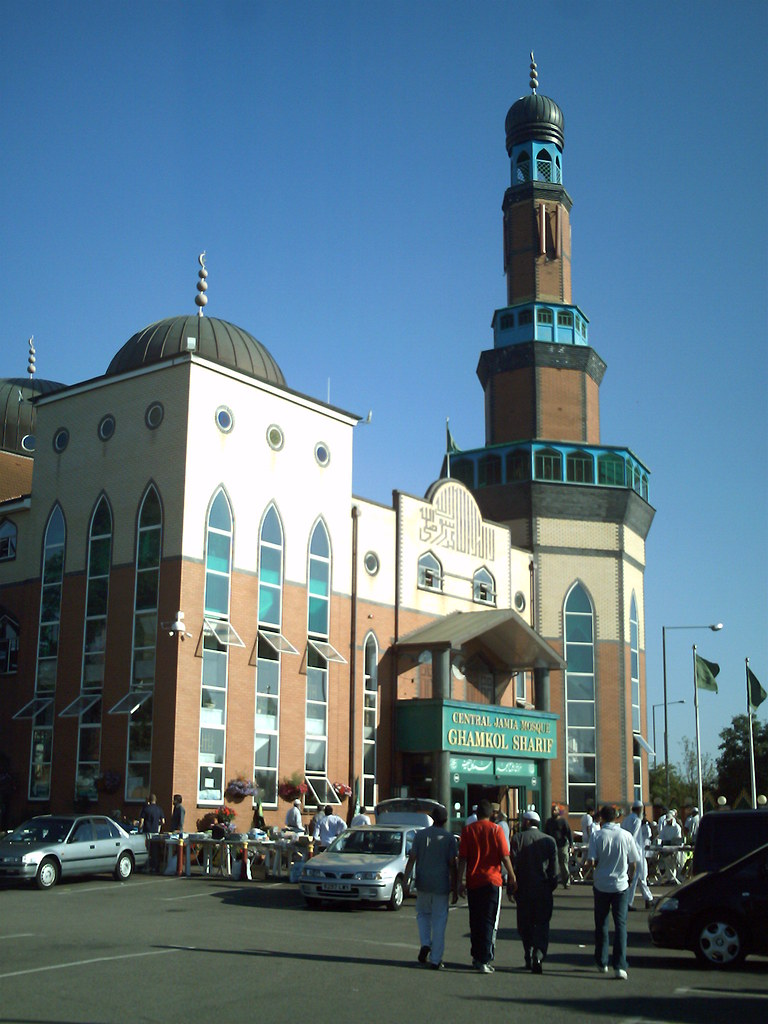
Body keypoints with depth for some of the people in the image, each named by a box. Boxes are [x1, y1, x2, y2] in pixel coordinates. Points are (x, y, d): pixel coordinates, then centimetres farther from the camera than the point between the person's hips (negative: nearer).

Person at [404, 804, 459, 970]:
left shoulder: (420, 835, 1)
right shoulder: (449, 838, -4)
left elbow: (411, 859, -2)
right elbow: (452, 865, -5)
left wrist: (406, 880, 1)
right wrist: (454, 889, -1)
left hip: (423, 884, 2)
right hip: (441, 885, -2)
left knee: (423, 914, 21)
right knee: (439, 921, 5)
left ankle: (425, 944, 0)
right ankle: (435, 960, 6)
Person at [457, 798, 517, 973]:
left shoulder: (467, 830, 2)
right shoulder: (496, 830, -4)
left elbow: (462, 857, -1)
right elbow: (505, 856, -5)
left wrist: (460, 880, 1)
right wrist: (512, 878, 4)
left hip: (473, 881, 2)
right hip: (492, 880, -2)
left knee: (475, 921, 15)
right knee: (489, 921, -1)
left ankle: (476, 957, 22)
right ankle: (484, 960, -9)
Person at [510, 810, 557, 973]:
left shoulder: (518, 838, -4)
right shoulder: (550, 840, 3)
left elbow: (513, 865, -6)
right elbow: (554, 869, 1)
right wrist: (552, 886, 11)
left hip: (524, 890, -1)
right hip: (543, 890, 1)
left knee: (525, 925, 12)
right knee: (542, 923, 3)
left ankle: (529, 956, 12)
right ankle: (538, 954, -16)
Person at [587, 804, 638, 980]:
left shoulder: (597, 836, -8)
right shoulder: (626, 835, -3)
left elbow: (592, 861, -13)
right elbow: (633, 862, 1)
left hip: (601, 885, 0)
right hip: (621, 885, 0)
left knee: (601, 924, 14)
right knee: (620, 924, 2)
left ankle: (602, 963, 22)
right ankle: (620, 966, -8)